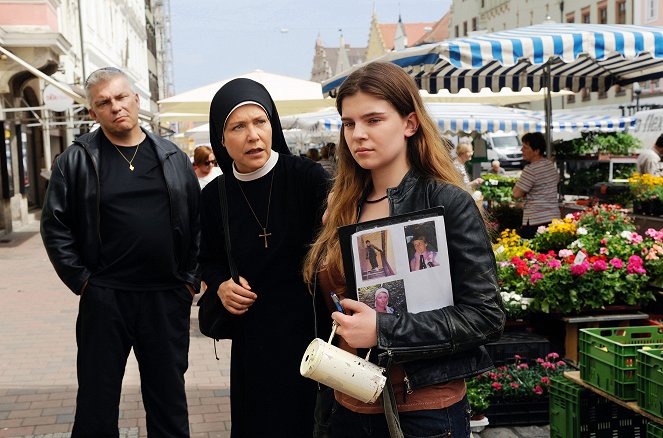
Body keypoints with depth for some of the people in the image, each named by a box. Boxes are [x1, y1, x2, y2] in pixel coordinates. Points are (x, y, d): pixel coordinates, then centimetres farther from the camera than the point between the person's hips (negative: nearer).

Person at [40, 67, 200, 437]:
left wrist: (191, 280, 4)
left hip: (168, 299, 2)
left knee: (170, 404, 14)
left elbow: (199, 222, 9)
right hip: (104, 298, -1)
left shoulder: (174, 158, 7)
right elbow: (55, 226, 1)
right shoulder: (78, 160, 1)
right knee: (96, 407, 8)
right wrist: (81, 279, -5)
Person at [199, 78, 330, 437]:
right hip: (252, 338, 3)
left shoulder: (307, 176, -10)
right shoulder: (215, 196, 1)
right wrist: (220, 285, -5)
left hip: (312, 328, -3)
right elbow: (209, 260, 15)